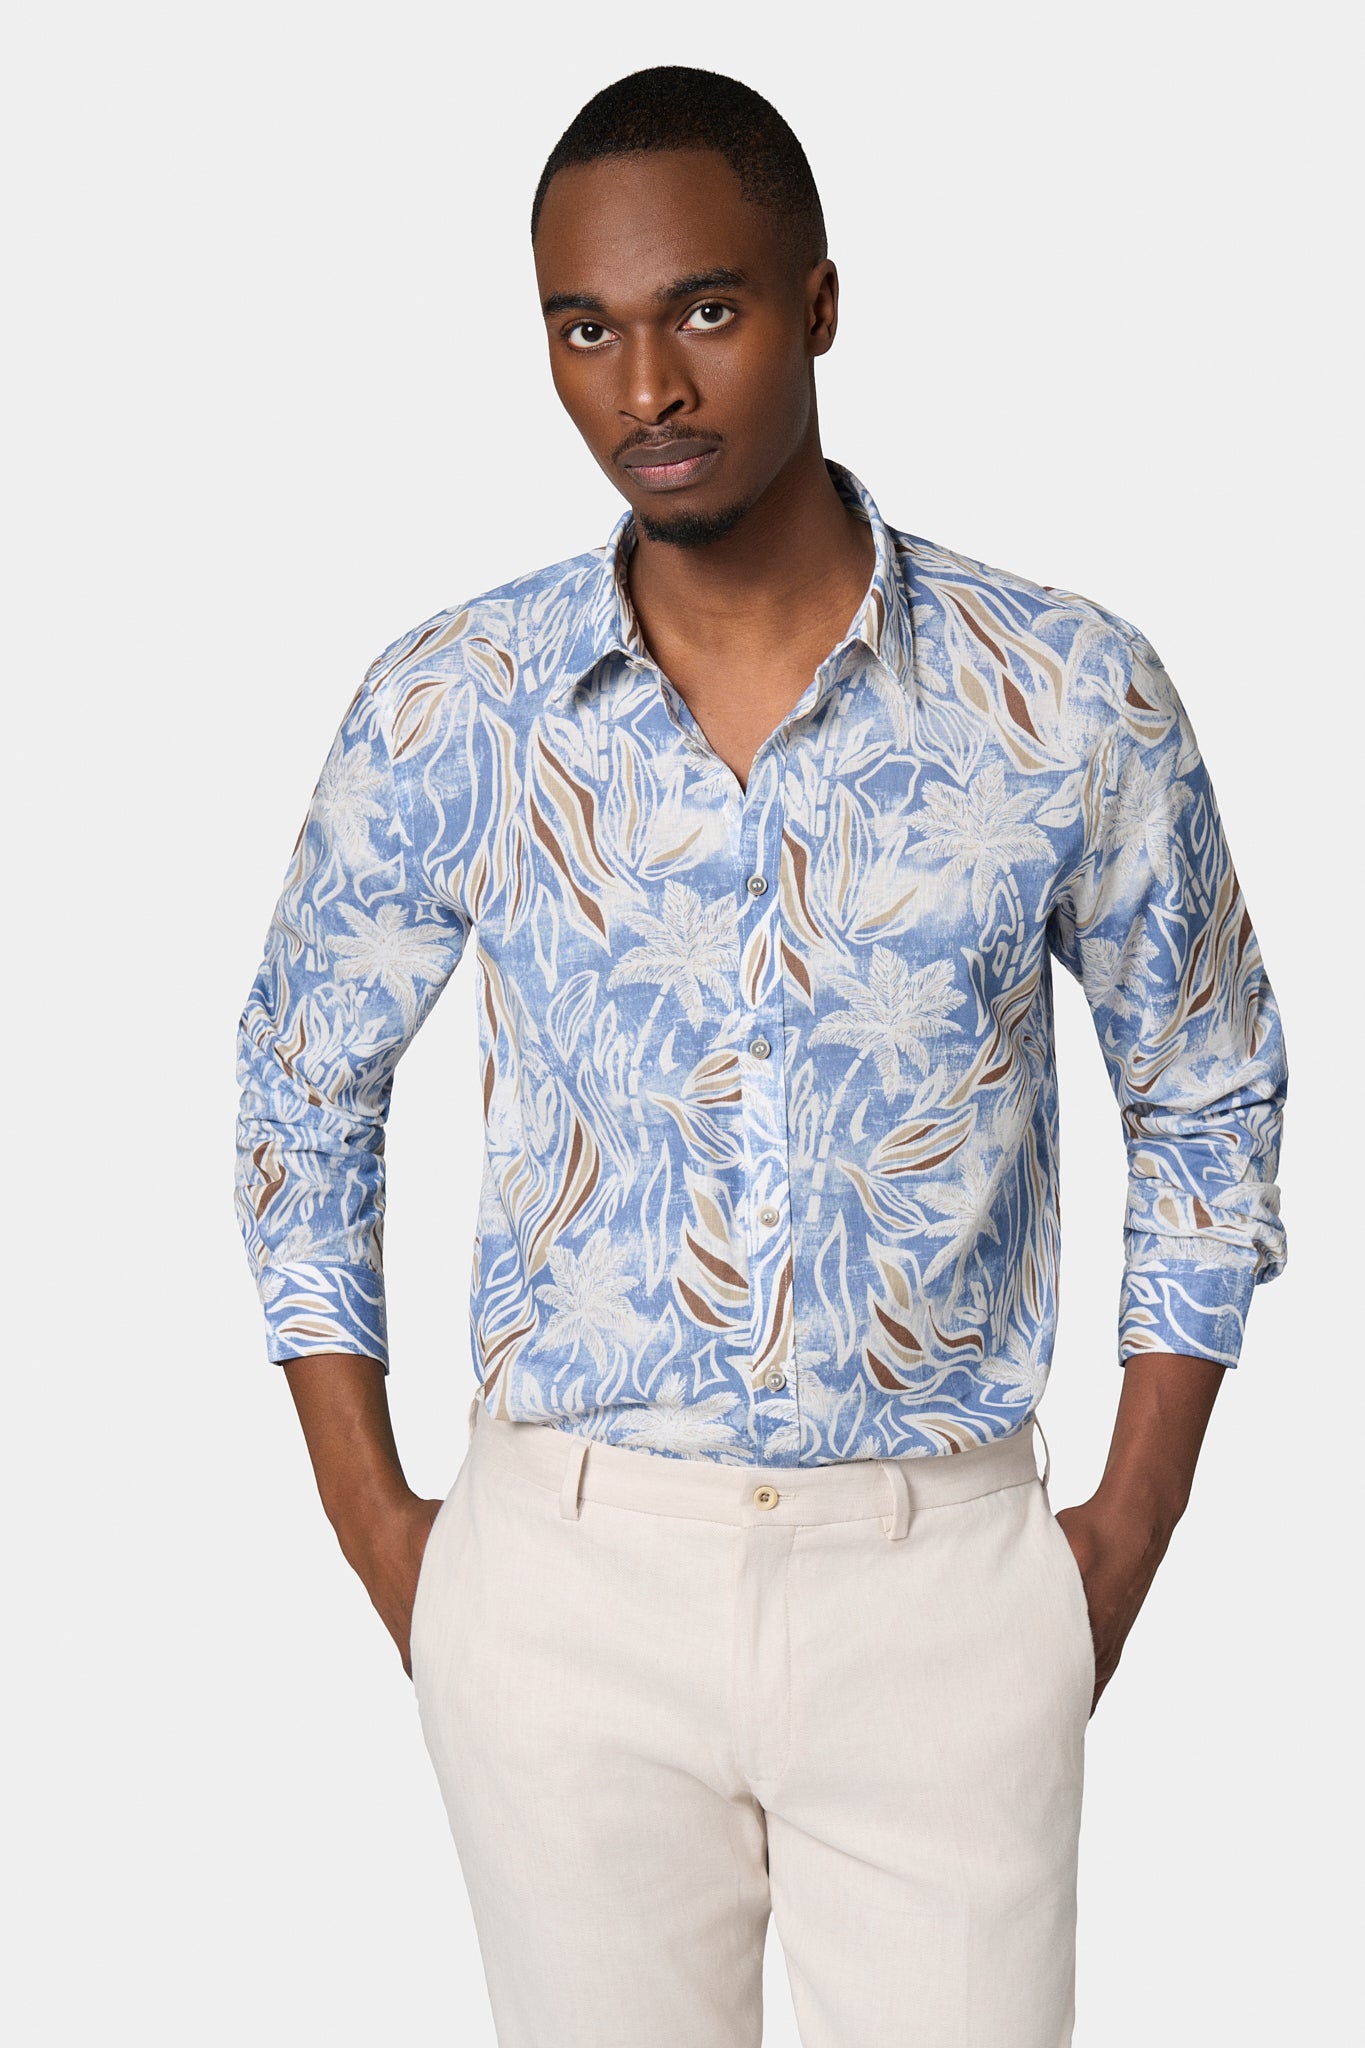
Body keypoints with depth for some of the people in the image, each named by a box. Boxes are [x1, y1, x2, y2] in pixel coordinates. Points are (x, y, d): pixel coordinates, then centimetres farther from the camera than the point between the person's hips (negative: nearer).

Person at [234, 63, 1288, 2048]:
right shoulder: (448, 711, -3)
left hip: (945, 1583, 0)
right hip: (569, 1581, 1)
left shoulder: (1074, 697, -5)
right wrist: (376, 1527, 5)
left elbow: (1207, 1102, 7)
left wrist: (1133, 1531, 2)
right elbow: (304, 1094, 9)